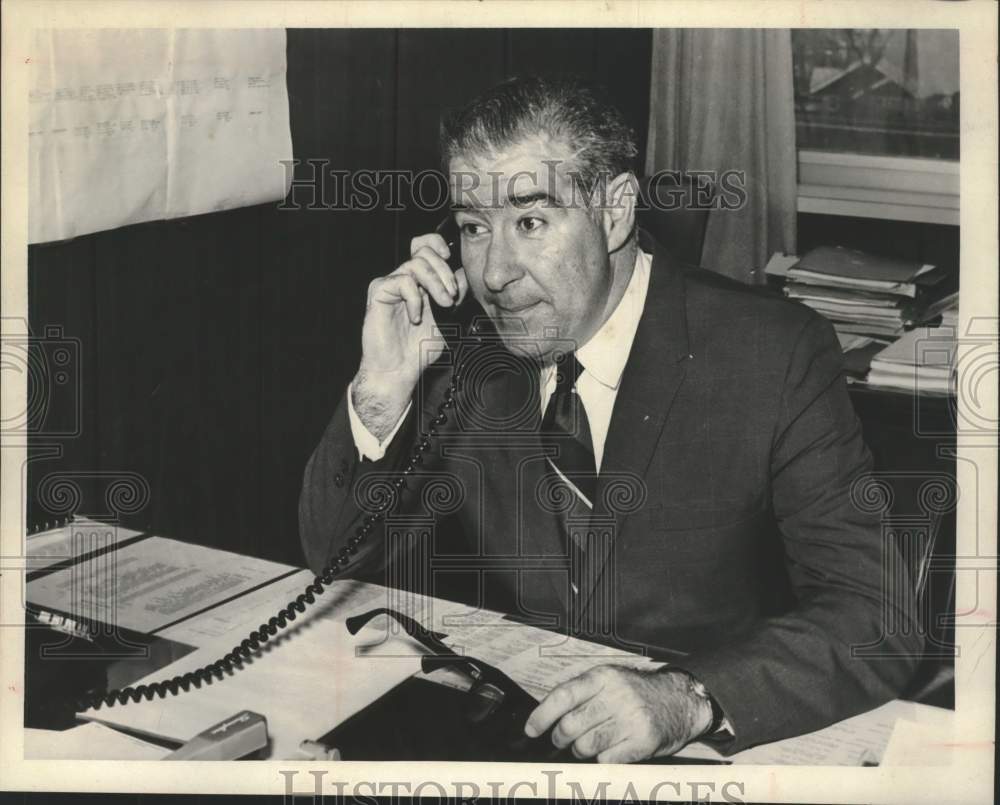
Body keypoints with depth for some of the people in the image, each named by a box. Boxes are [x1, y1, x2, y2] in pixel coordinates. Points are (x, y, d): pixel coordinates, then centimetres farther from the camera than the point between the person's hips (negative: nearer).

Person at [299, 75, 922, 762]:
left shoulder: (776, 356, -14)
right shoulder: (465, 350, -3)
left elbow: (878, 615, -20)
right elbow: (334, 554, 2)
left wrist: (689, 699, -36)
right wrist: (383, 391, -16)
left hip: (711, 752, -3)